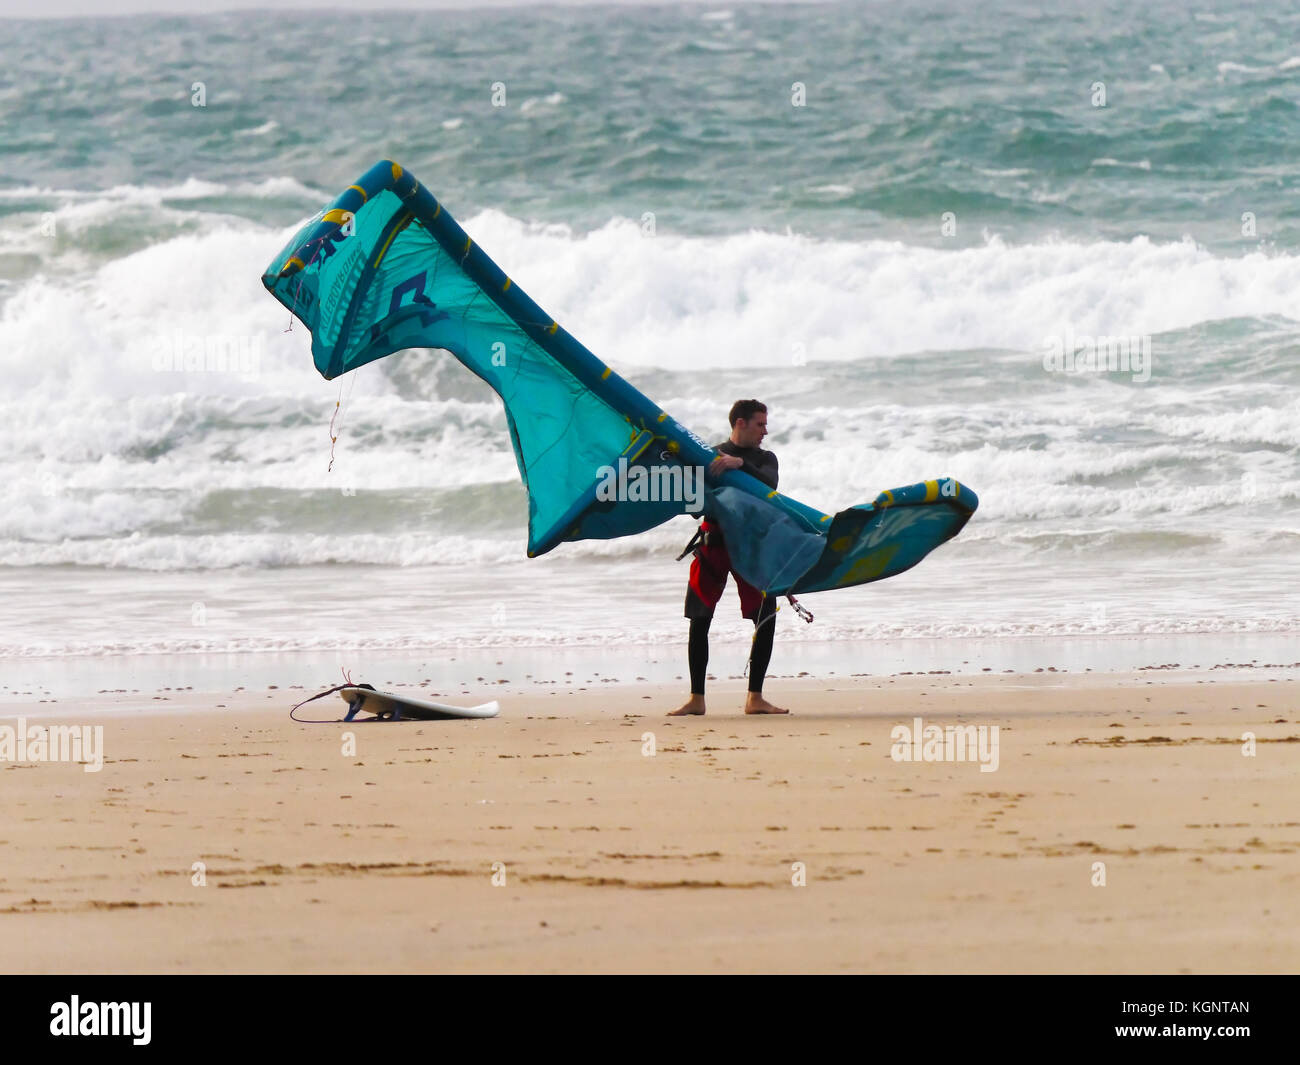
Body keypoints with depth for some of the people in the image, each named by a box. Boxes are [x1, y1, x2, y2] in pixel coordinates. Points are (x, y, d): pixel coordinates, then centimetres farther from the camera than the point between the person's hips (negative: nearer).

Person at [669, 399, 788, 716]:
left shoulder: (765, 459, 13)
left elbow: (769, 484, -9)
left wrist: (739, 463, -24)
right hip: (714, 543, -1)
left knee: (767, 618, -8)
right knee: (700, 620, -2)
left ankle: (755, 698, -1)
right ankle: (696, 698, 4)